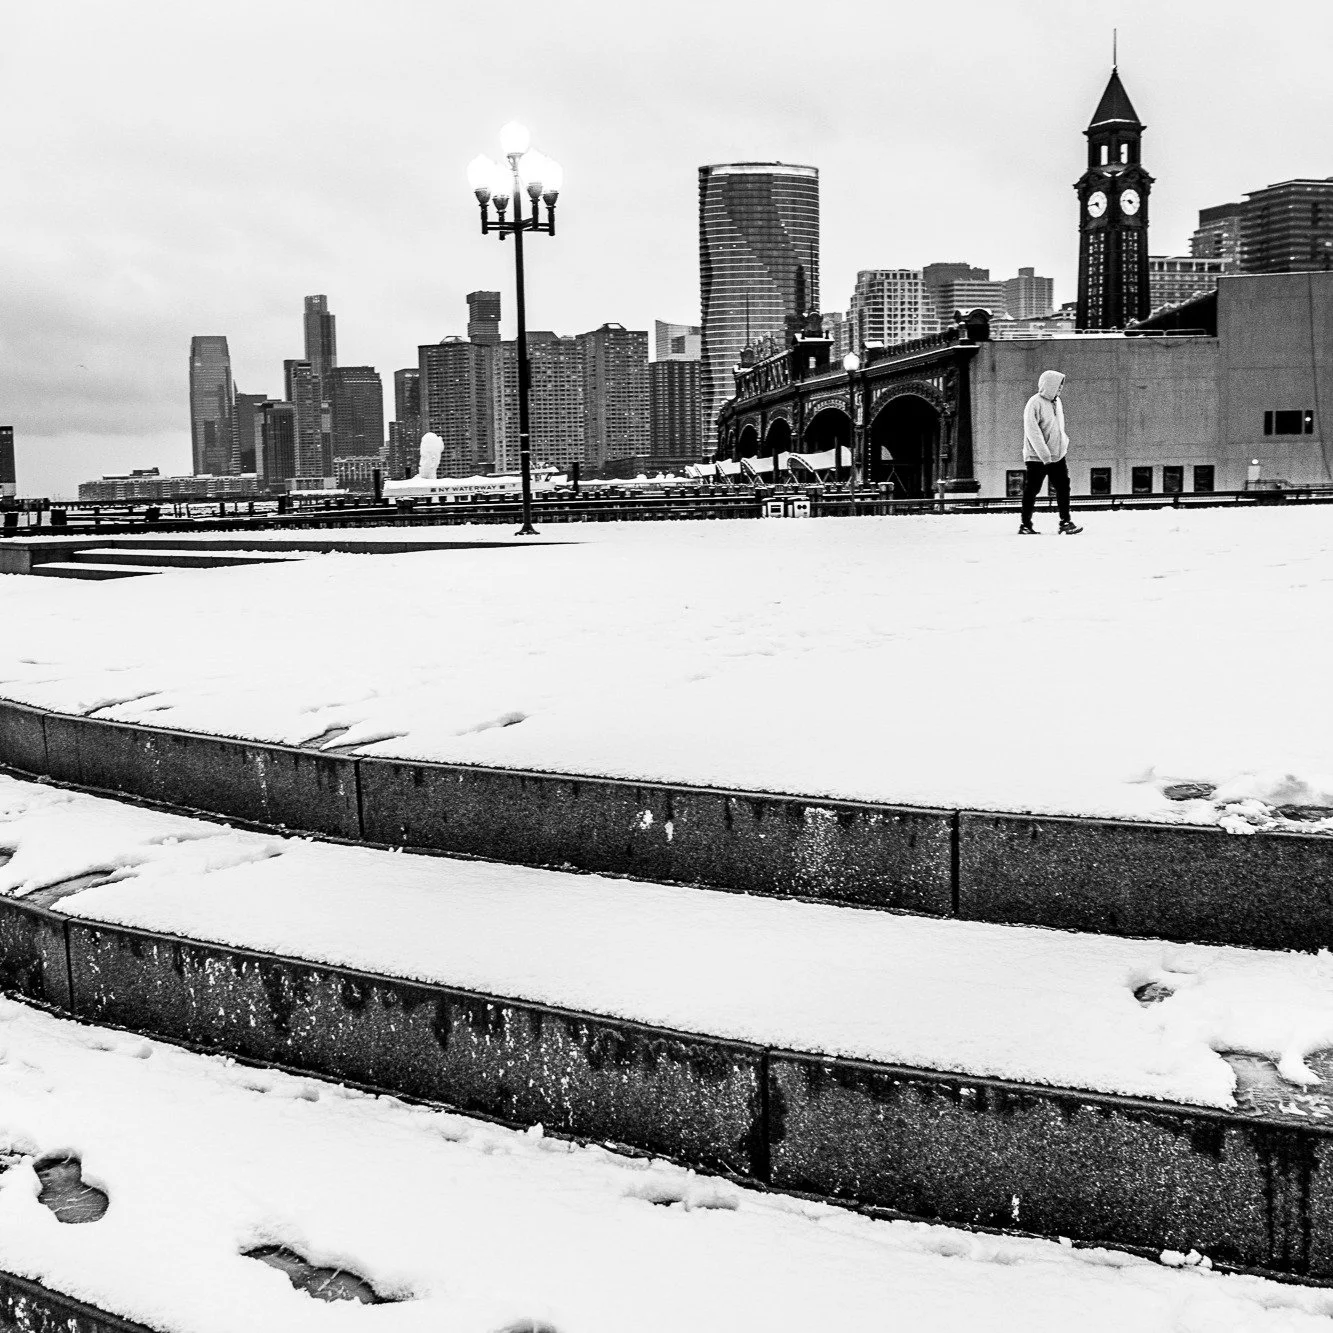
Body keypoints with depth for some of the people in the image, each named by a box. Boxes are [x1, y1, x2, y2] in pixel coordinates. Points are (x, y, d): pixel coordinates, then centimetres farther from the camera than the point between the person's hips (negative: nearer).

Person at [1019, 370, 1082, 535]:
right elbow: (1032, 431, -20)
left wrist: (1064, 444, 12)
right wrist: (1045, 455, -23)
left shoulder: (1056, 401, 10)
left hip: (1057, 455, 7)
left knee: (1063, 487, 3)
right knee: (1032, 490, 2)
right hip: (1037, 457, -7)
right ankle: (1025, 525, 11)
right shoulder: (1035, 403, -14)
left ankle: (1065, 521, 9)